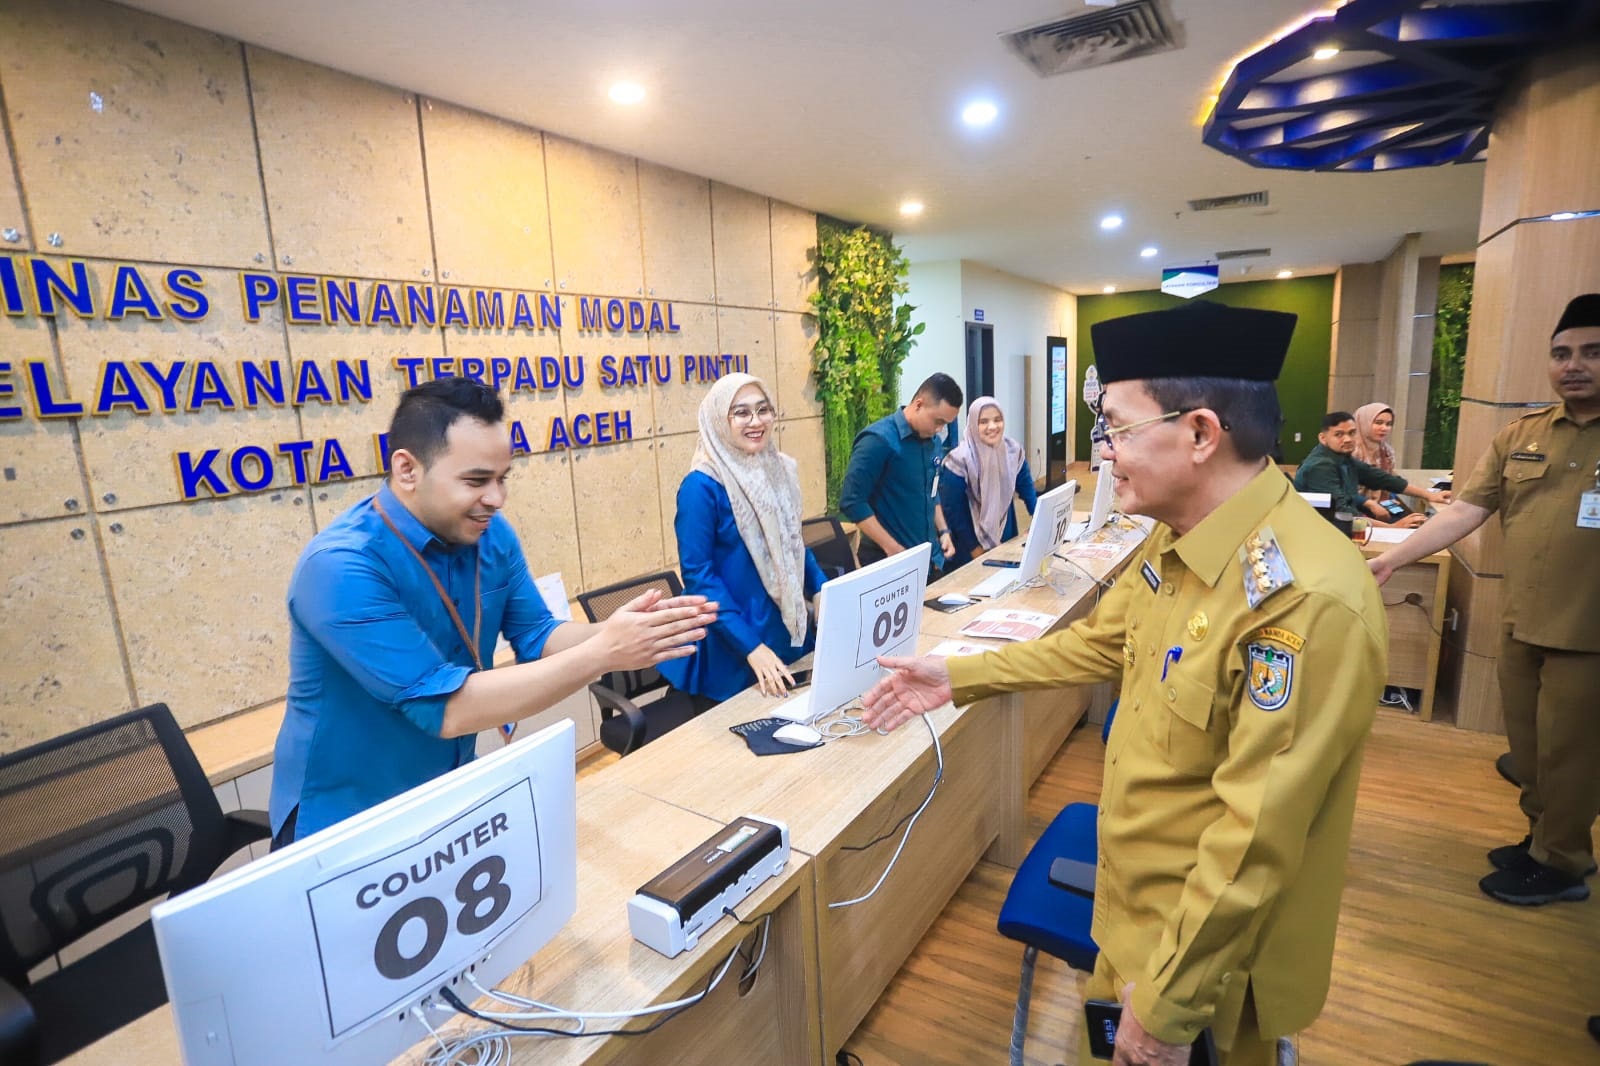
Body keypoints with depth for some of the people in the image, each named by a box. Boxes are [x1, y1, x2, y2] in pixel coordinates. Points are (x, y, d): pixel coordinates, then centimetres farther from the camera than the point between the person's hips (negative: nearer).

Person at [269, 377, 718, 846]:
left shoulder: (490, 534, -6)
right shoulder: (340, 567, -27)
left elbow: (536, 638, -4)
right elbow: (445, 708, -30)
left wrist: (610, 632, -25)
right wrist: (601, 654, -34)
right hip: (343, 822, -5)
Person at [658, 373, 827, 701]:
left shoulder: (779, 470, 1)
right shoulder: (702, 486, -18)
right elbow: (697, 574, -20)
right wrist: (752, 647, -23)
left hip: (790, 631, 6)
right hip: (733, 649, -6)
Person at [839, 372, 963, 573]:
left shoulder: (934, 442, 7)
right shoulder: (879, 440, -16)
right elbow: (851, 502, -19)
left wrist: (943, 531, 7)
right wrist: (892, 548, -20)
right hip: (889, 560, -7)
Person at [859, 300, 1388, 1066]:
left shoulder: (1305, 599, -33)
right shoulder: (1177, 539, -4)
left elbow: (1255, 839, -29)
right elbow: (1099, 643, 10)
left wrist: (1170, 1000, -20)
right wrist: (957, 677, 7)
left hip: (1207, 945, -7)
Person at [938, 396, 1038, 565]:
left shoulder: (1013, 451, -7)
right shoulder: (960, 460, -21)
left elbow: (1027, 489, 6)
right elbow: (952, 509, -17)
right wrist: (974, 548, -14)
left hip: (1006, 538, 5)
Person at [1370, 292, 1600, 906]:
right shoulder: (1519, 436, 5)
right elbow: (1465, 511, 3)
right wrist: (1391, 559, -6)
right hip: (1519, 624, 4)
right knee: (1526, 746, 15)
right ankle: (1542, 836, 34)